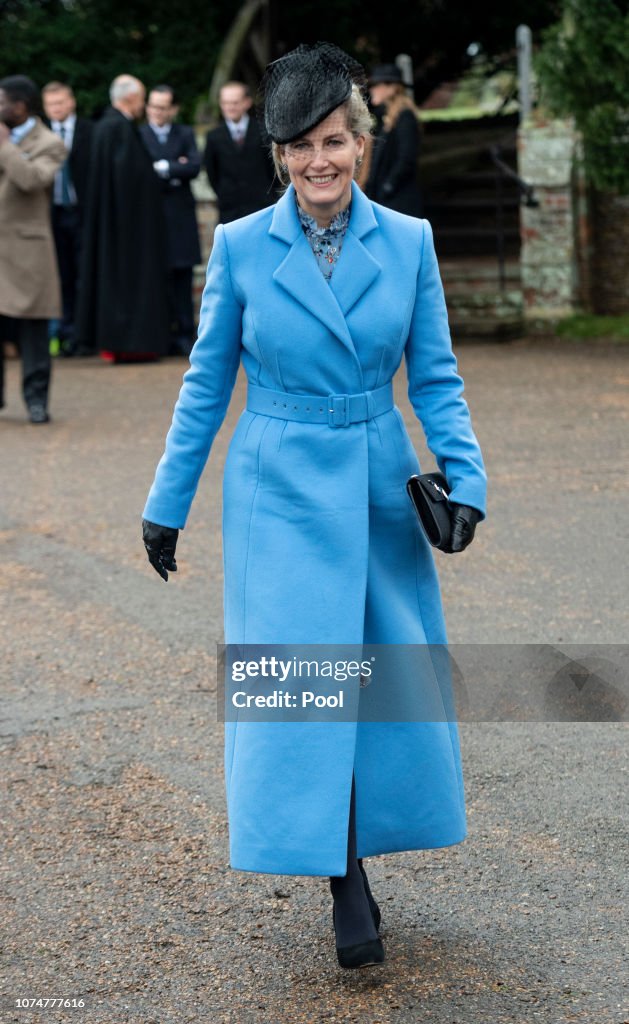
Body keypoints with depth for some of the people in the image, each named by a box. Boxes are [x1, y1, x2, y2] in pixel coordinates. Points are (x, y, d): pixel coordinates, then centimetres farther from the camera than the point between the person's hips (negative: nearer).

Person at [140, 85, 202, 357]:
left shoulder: (185, 134, 13)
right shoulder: (138, 135, 5)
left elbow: (194, 166, -2)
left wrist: (164, 169, -8)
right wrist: (176, 171, -8)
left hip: (180, 217, 2)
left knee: (182, 277, 2)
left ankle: (185, 334, 6)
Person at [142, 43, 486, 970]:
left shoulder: (410, 242, 0)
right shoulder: (240, 247, -3)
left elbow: (436, 378, 4)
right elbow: (206, 384, 3)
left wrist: (464, 477, -9)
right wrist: (168, 503, 4)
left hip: (381, 492, 2)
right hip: (279, 494, -2)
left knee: (392, 683, 7)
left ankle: (355, 850, 29)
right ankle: (346, 887, 5)